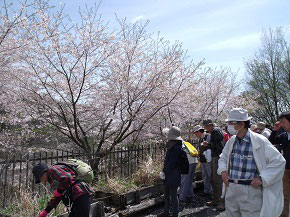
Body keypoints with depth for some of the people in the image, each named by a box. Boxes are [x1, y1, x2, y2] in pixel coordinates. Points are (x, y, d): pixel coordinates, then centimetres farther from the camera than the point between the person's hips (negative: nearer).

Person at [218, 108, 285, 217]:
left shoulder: (259, 141, -12)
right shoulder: (231, 141, 6)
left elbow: (279, 161, -10)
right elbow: (223, 158, 21)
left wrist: (261, 178, -14)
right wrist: (223, 171, 3)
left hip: (250, 191, -5)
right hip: (230, 189, 6)